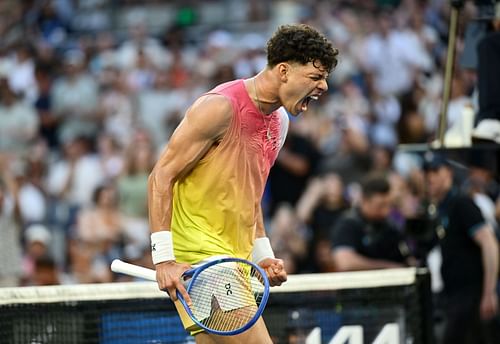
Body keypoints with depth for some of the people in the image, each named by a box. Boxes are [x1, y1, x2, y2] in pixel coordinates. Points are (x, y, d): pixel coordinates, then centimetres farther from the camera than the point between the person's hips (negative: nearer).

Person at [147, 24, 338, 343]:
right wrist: (164, 258, -20)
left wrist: (263, 254, 14)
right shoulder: (221, 107, -14)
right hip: (199, 259, -9)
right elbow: (161, 177, -14)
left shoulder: (280, 121, 13)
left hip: (236, 260, 9)